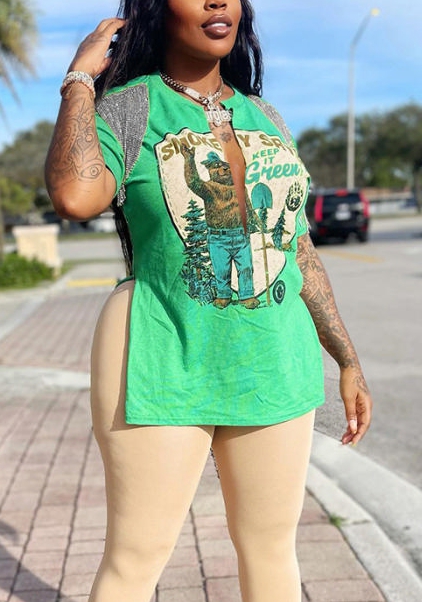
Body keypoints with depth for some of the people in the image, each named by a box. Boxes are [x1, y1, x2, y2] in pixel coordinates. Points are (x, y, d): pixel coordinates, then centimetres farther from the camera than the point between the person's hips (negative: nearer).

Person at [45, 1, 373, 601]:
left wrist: (348, 360, 12)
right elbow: (75, 196, -26)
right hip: (163, 364, -4)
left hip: (274, 364, 5)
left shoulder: (265, 117, 11)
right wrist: (81, 77, -12)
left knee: (271, 544, 15)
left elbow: (298, 249, 13)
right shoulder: (126, 107, -3)